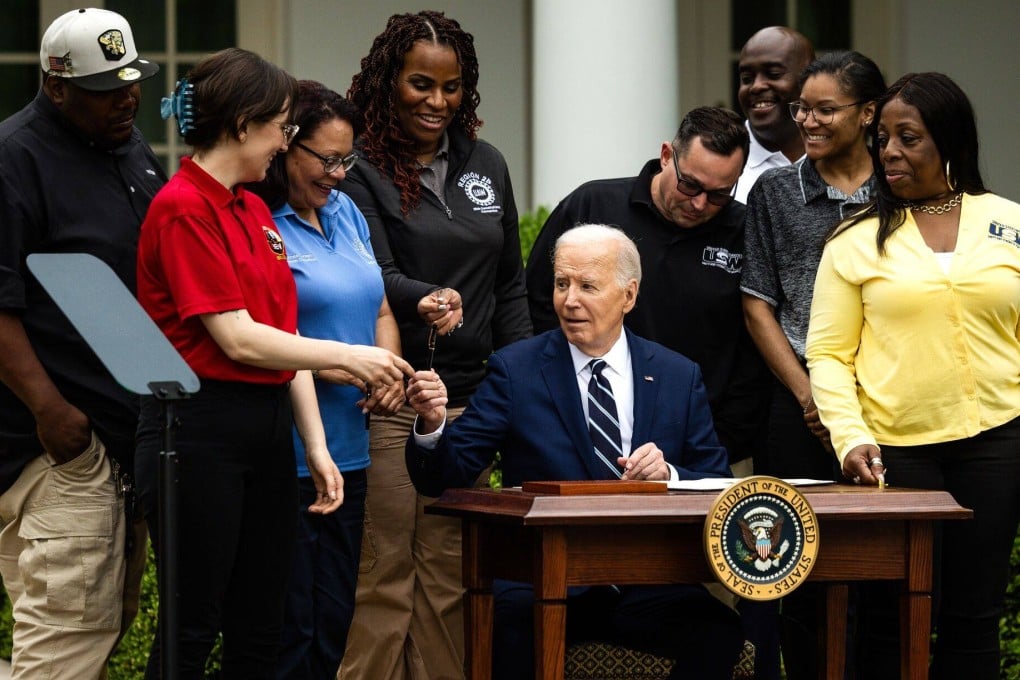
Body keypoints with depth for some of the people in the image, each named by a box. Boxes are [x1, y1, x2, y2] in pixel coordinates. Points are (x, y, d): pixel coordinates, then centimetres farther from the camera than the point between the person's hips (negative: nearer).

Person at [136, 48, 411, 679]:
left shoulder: (254, 210, 15)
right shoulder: (183, 209, -12)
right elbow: (238, 340, -16)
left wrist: (317, 447, 9)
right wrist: (347, 356, -7)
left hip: (268, 428, 9)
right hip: (201, 430, -9)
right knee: (193, 628, -4)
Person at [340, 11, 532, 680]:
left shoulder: (486, 165, 13)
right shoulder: (362, 169, -3)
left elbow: (510, 285, 19)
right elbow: (373, 274, -15)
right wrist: (426, 298, -36)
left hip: (470, 395, 5)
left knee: (449, 575, 7)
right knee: (383, 575, -5)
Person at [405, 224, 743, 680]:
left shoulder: (679, 377, 11)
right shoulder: (515, 370, 4)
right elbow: (445, 478, 0)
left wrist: (669, 474, -11)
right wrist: (432, 426, -21)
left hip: (646, 589, 2)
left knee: (718, 632, -28)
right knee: (511, 624, -36)